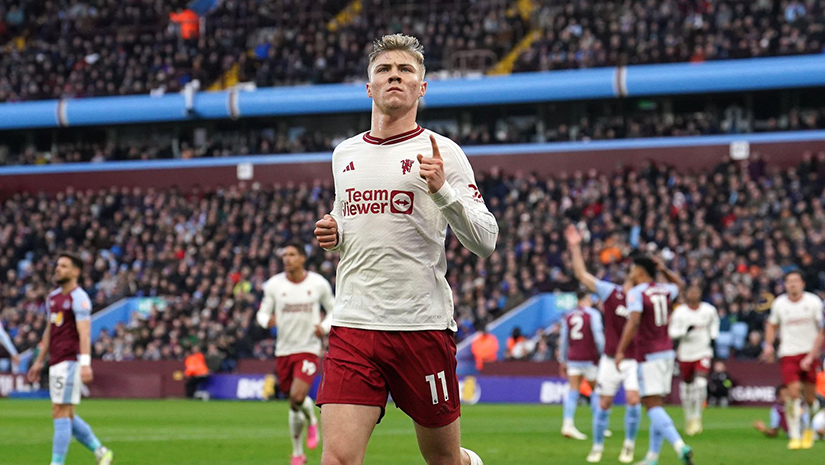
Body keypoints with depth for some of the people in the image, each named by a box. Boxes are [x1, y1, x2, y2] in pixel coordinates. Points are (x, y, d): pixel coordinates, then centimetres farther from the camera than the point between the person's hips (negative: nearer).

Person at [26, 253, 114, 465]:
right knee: (67, 417, 11)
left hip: (70, 362, -9)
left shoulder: (79, 298, -10)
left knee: (60, 414, -9)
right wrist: (39, 362, 27)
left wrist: (85, 363, -28)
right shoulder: (53, 297, 17)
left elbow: (84, 333, -19)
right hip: (56, 363, 9)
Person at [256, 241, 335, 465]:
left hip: (309, 348, -2)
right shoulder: (274, 284, 0)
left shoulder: (319, 284, -2)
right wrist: (267, 320, -19)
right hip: (284, 349, 2)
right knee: (293, 402, 7)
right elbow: (263, 312, 5)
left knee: (298, 396, -22)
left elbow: (333, 309, 11)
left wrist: (324, 327, -9)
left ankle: (311, 420, 13)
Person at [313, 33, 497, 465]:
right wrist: (333, 234, 8)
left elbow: (485, 240, -7)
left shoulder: (441, 152, -1)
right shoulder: (344, 154, 14)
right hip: (353, 325, 3)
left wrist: (442, 190, -21)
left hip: (422, 327, -3)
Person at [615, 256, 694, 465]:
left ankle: (680, 446, -29)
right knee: (657, 405, 11)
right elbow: (678, 284, 35)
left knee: (653, 406, -11)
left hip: (649, 356, -7)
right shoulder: (664, 291, 10)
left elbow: (633, 322, -24)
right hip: (667, 352, 7)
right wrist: (664, 270, 24)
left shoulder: (636, 293, -10)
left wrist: (621, 351, -25)